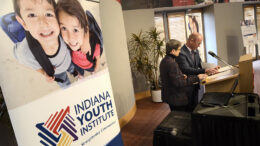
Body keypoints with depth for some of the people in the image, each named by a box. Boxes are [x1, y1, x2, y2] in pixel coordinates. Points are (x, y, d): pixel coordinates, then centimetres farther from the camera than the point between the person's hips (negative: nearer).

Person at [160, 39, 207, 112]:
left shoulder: (164, 61, 7)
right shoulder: (172, 63, -24)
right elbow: (178, 83, -26)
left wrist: (181, 76, 6)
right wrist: (196, 78, -23)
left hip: (169, 95, 10)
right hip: (176, 98, -10)